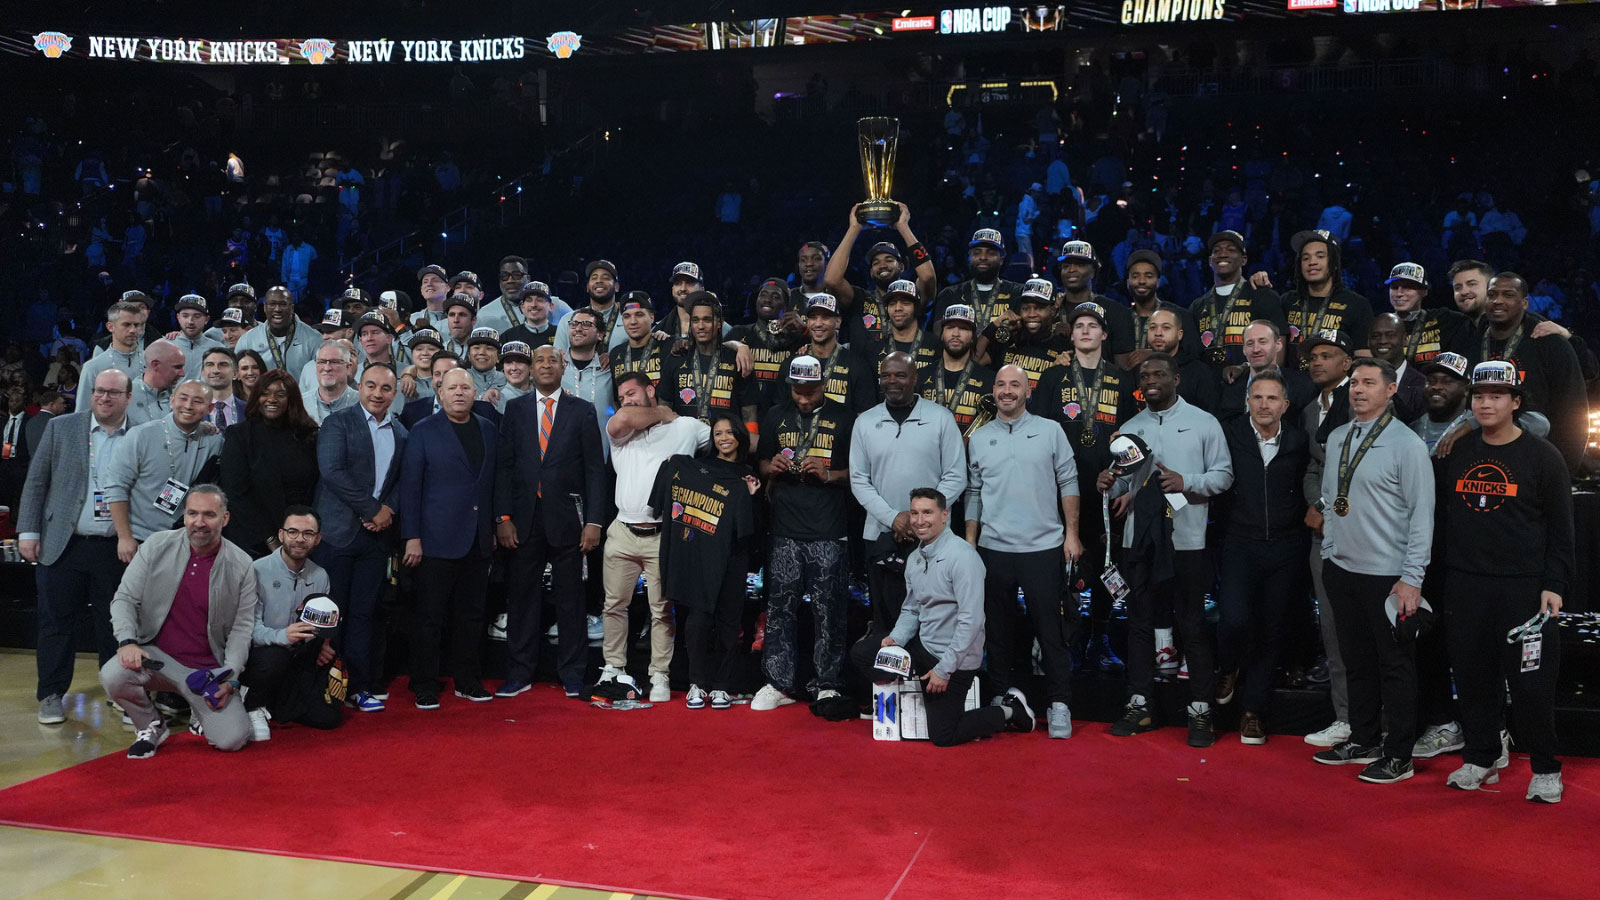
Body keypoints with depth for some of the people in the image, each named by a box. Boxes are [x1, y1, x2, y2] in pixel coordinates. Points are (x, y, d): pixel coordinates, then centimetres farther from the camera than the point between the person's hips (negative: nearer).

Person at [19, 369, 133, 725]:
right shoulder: (61, 428, 3)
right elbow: (36, 481, 5)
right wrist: (27, 532, -1)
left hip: (116, 549, 0)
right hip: (62, 545, 1)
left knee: (114, 624, 7)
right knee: (55, 622, 7)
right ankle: (51, 695, 18)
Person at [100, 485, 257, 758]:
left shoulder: (241, 566, -4)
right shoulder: (157, 546, -2)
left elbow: (242, 627, 0)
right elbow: (124, 599, 0)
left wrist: (230, 679, -10)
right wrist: (127, 641, -19)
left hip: (207, 669, -1)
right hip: (156, 655, 1)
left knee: (232, 739, -17)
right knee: (112, 676, -32)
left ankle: (203, 710, 21)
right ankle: (150, 726, 2)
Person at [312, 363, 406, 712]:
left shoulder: (400, 433, 14)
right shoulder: (338, 423, -2)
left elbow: (404, 480, 14)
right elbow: (331, 471, -13)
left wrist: (388, 509, -6)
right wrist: (372, 510, -13)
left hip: (377, 533, 4)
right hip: (337, 530, -4)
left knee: (364, 612, 6)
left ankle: (362, 685, 11)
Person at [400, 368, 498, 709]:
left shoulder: (489, 431, 11)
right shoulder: (423, 432, -1)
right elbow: (410, 487, -4)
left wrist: (494, 528, 10)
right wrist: (412, 537, -9)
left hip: (478, 540, 4)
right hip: (438, 539, -4)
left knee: (471, 614, 11)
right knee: (429, 616, 1)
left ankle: (467, 681, 22)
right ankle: (425, 687, 11)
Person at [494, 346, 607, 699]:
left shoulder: (582, 411, 5)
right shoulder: (515, 408, 9)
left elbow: (595, 469, 2)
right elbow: (503, 465, 5)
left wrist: (593, 521, -6)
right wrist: (503, 517, -3)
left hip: (566, 517, -1)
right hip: (525, 518, 1)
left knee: (569, 598, 5)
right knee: (522, 596, 5)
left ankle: (572, 673, 14)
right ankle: (519, 673, 15)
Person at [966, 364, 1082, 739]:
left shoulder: (1050, 431, 2)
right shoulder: (979, 438, 9)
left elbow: (1068, 483, 2)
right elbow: (973, 494, 11)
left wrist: (1071, 534, -3)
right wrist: (969, 544, 7)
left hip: (1043, 546, -2)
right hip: (994, 549, 3)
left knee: (1051, 629, 0)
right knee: (999, 627, 10)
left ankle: (1059, 704, 7)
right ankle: (1002, 697, 22)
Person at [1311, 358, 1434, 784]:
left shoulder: (1407, 444, -10)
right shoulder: (1336, 438, 9)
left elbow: (1422, 514, -12)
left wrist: (1412, 578, -15)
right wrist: (1328, 551, 13)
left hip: (1387, 575, -6)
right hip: (1341, 568, 6)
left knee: (1395, 665, 3)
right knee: (1356, 661, 16)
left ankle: (1398, 756, 13)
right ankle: (1363, 741, 29)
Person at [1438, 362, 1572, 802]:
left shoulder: (1543, 456, -1)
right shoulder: (1458, 453, 10)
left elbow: (1561, 530, -1)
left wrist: (1554, 585, -8)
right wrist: (1448, 573, 11)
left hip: (1524, 588, -4)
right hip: (1465, 584, 4)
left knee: (1531, 682, -1)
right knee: (1473, 675, 8)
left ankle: (1545, 770, 13)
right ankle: (1481, 759, 21)